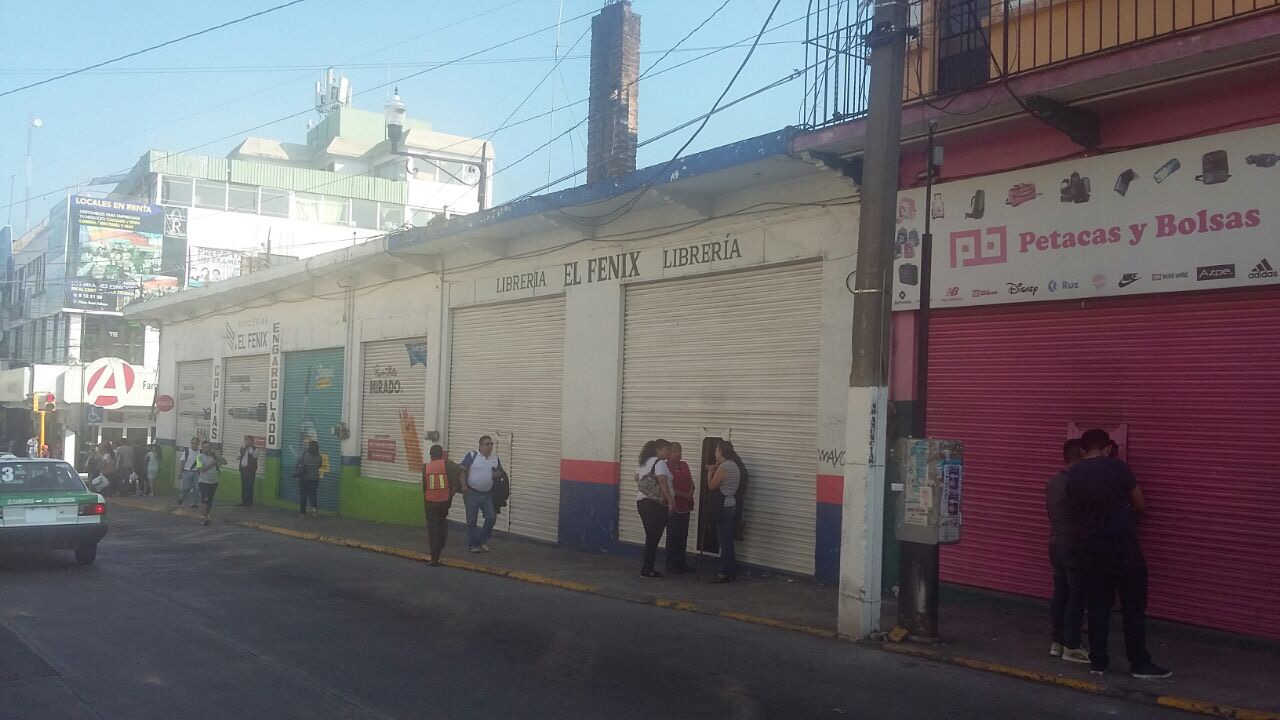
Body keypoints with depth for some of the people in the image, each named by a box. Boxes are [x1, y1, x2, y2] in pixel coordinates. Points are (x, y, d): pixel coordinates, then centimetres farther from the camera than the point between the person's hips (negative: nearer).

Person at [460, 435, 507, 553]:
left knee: (491, 518, 0)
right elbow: (462, 471, -10)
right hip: (472, 493, -5)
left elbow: (501, 473, 18)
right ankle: (472, 545, 13)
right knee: (472, 520, 3)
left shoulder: (495, 459, 8)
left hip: (487, 495, 5)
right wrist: (463, 485, -20)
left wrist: (499, 474, -5)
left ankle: (482, 540, 18)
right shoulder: (471, 456, -8)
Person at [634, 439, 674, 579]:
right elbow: (663, 482, -19)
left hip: (642, 502, 9)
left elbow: (637, 478, 22)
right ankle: (647, 570, -3)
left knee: (650, 537, 14)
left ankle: (647, 568, 15)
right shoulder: (659, 463, -11)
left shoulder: (643, 463, 16)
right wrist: (670, 501, -18)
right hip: (656, 504, -9)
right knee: (654, 537, -4)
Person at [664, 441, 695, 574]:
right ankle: (671, 565, 2)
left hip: (685, 506, 7)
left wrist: (691, 494, -5)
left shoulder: (684, 465, 13)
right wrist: (684, 495, -16)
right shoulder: (666, 467, -9)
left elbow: (691, 483, 15)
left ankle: (682, 563, 19)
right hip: (674, 507, -7)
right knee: (673, 536, -4)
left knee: (683, 536, 11)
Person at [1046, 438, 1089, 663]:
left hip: (1055, 545, 8)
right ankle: (1071, 647, 2)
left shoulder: (1053, 482, 8)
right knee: (1076, 598, -1)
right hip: (1074, 547, -8)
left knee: (1060, 594, 13)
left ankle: (1056, 642, 17)